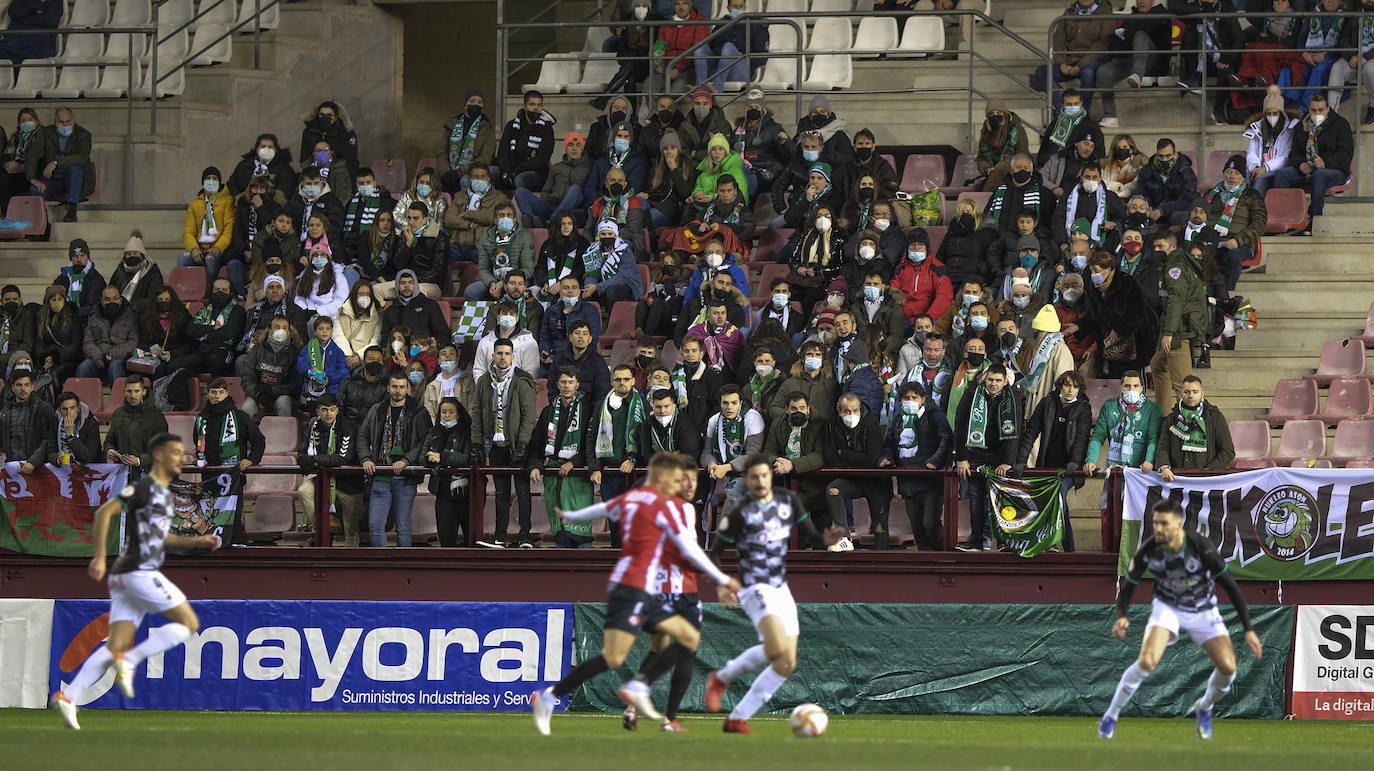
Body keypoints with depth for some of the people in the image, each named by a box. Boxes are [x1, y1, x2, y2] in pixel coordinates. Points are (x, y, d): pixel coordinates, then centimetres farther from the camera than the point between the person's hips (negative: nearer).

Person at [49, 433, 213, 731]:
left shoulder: (164, 492, 22)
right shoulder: (143, 488, -8)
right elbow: (104, 512, -15)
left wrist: (196, 542, 24)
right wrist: (99, 557, -22)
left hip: (124, 579, 9)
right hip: (140, 571, -9)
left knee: (117, 645, 1)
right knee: (189, 624, -5)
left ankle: (68, 696, -8)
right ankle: (130, 661, -13)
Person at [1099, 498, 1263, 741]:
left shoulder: (1201, 547, -27)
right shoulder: (1148, 551, -21)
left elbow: (1230, 586, -18)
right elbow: (1127, 589, -8)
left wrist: (1248, 630, -19)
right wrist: (1121, 617, -29)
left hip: (1203, 611, 0)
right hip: (1167, 608, 0)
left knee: (1227, 667, -16)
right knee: (1147, 661, -26)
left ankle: (1204, 708, 17)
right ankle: (1110, 717, -8)